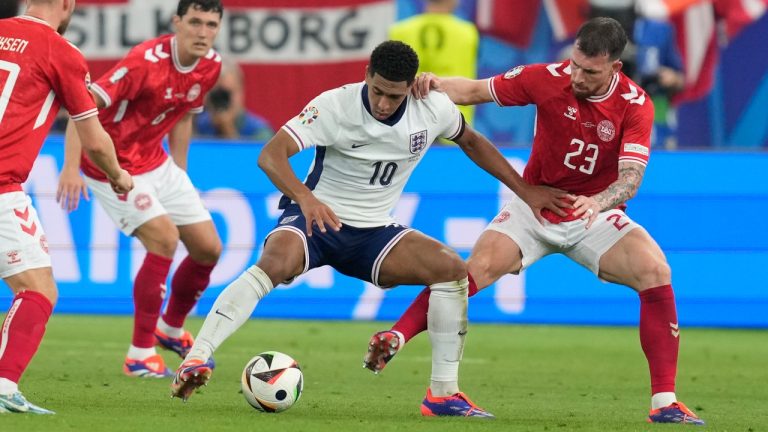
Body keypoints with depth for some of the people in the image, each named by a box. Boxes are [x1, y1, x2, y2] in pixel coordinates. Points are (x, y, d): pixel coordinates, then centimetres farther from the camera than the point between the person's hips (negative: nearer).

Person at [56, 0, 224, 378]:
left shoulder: (210, 67, -3)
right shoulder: (147, 61, -27)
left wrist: (180, 175, 17)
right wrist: (71, 166, -36)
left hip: (156, 163, 8)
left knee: (208, 248, 6)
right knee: (164, 237, -23)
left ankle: (171, 330, 32)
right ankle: (140, 354, -12)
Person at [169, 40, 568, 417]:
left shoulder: (434, 109, -7)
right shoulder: (336, 105, -20)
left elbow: (471, 142, 16)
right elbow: (270, 155, -28)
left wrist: (525, 191, 15)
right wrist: (305, 196, -47)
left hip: (373, 231, 5)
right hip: (315, 217, -5)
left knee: (453, 269, -16)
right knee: (276, 263, -37)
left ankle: (443, 393, -8)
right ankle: (195, 360, -40)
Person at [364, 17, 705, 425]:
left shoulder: (635, 105, -16)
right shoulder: (548, 78, -14)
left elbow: (631, 177, -25)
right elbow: (476, 90, -6)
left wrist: (597, 203, -45)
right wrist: (435, 85, -27)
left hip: (595, 213, 0)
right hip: (535, 206, 1)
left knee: (655, 272, -22)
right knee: (478, 268, -23)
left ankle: (664, 402, -20)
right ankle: (395, 337, -19)